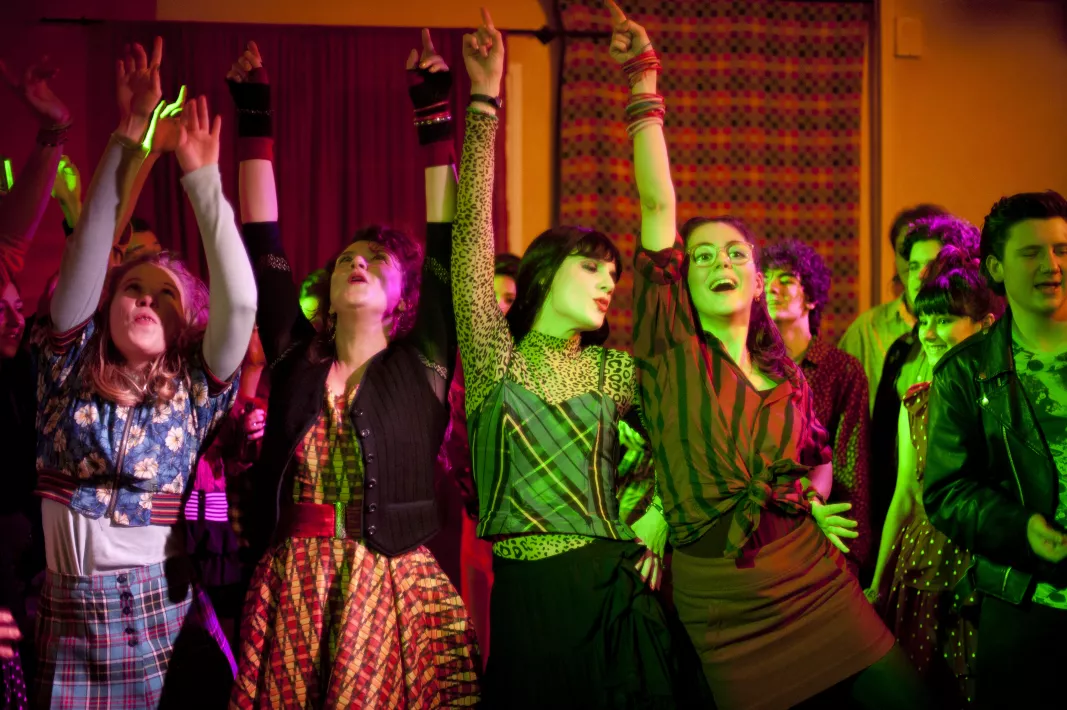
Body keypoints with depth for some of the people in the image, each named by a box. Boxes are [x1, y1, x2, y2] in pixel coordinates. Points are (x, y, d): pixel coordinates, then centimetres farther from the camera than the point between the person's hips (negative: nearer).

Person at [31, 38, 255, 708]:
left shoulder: (193, 390, 2)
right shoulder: (68, 369, 4)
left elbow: (240, 302, -11)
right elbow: (86, 255, -5)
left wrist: (203, 178, -12)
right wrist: (128, 137, -12)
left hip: (164, 613, -1)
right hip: (64, 614, 1)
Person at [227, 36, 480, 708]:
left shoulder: (423, 366, 4)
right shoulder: (296, 360, 10)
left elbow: (449, 243, 0)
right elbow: (264, 247, 9)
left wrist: (436, 112, 1)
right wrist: (255, 119, 9)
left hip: (397, 595, -2)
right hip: (289, 595, 2)